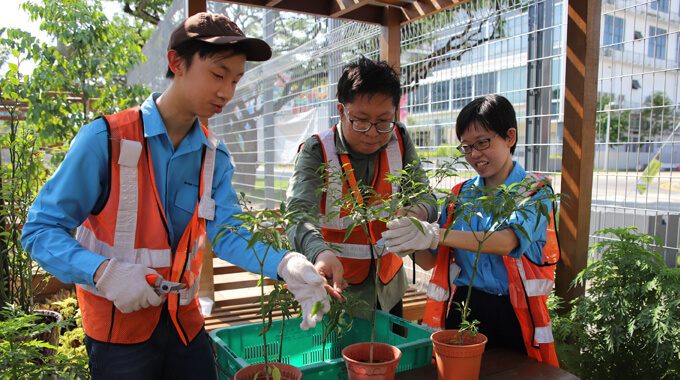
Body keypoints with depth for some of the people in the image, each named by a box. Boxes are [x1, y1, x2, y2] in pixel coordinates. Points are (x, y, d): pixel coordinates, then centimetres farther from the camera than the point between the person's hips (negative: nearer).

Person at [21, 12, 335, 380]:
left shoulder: (214, 156, -2)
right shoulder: (106, 138, -17)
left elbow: (225, 231, -13)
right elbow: (40, 229, -13)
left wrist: (285, 264, -30)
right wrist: (104, 272, -30)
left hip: (185, 322, 5)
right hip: (118, 327, -4)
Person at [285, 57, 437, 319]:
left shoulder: (399, 142, -5)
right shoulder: (317, 152, -17)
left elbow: (426, 199, -8)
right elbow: (299, 212, -31)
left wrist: (416, 214, -33)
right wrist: (321, 253, -53)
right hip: (336, 287, -4)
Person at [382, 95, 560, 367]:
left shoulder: (535, 191, -4)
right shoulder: (461, 194, 7)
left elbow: (507, 241, -26)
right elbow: (431, 261, 5)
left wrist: (435, 235, -37)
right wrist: (411, 242, -17)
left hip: (514, 315, -3)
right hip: (463, 308, 3)